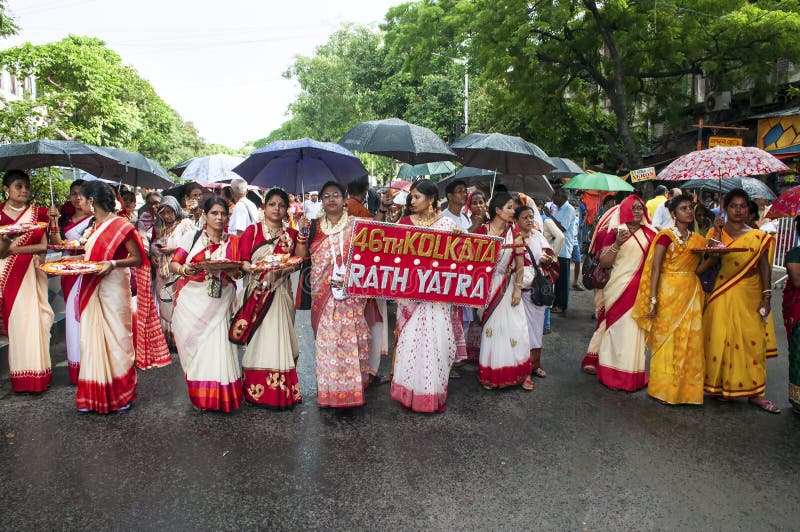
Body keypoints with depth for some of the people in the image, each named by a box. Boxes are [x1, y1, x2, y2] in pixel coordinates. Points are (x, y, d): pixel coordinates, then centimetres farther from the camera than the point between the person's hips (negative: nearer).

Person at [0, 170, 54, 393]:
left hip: (33, 273, 1)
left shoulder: (38, 213, 7)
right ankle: (21, 377, 8)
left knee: (34, 320, -2)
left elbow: (44, 246, -1)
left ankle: (37, 374, 6)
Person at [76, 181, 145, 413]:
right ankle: (94, 395, 20)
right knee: (92, 338, 9)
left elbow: (138, 259, -12)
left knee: (116, 337, 0)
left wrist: (113, 264, -25)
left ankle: (122, 394, 14)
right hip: (92, 290, 8)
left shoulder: (121, 225, -11)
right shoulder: (96, 226, 14)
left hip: (114, 289, -8)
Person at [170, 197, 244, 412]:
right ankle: (198, 395, 21)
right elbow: (173, 264, 1)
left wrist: (233, 271, -11)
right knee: (194, 346, 4)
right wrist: (184, 269, -20)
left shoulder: (233, 241, 8)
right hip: (192, 300, 0)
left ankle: (219, 396, 12)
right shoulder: (191, 237, 3)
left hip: (220, 303, 1)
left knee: (217, 345, -4)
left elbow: (239, 272, 12)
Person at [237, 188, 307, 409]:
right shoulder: (252, 230, 4)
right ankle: (255, 389, 10)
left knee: (279, 338, 3)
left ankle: (281, 392, 12)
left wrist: (302, 234, -8)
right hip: (256, 293, -2)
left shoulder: (291, 234, 10)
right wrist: (252, 268, -20)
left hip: (280, 294, 2)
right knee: (257, 339, -1)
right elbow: (242, 261, -1)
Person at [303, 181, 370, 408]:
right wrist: (302, 233, -5)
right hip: (322, 294, 2)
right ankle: (329, 389, 15)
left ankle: (352, 387, 9)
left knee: (351, 337, -4)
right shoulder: (315, 227, 11)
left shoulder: (355, 225, 4)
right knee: (326, 338, 3)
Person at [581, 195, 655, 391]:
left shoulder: (649, 234, 12)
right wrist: (617, 244, -20)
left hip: (641, 290, 5)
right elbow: (603, 263, -8)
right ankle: (616, 374, 7)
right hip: (619, 288, -5)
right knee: (619, 328, -3)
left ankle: (634, 373, 20)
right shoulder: (615, 232, -2)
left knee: (636, 329, 8)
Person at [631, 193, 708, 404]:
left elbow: (698, 269, 10)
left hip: (691, 293, 6)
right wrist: (653, 299, -17)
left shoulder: (697, 239, 13)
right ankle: (664, 389, 13)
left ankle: (686, 388, 19)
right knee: (666, 339, 1)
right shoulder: (666, 236, -6)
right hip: (669, 292, -6)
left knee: (690, 341, 7)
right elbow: (655, 269, -12)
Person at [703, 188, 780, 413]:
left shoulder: (758, 236, 7)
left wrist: (766, 296, -1)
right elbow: (711, 261, -10)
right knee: (721, 338, 1)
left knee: (753, 340, 1)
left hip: (751, 295, 1)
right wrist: (717, 234, -15)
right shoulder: (717, 232, 3)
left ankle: (754, 392, 10)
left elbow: (764, 267, 6)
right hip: (724, 294, -1)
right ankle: (718, 384, 15)